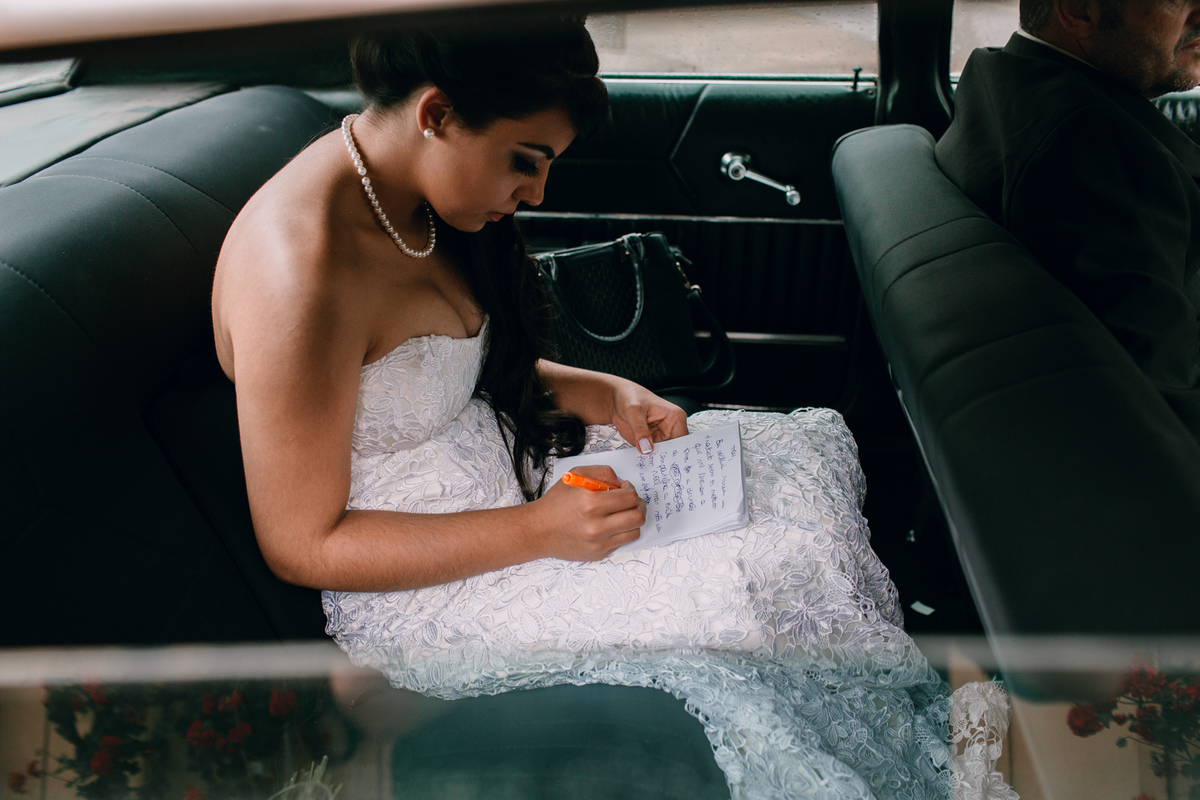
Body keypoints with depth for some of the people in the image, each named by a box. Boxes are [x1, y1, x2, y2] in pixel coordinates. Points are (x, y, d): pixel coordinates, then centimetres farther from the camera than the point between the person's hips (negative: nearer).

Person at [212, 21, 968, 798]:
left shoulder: (411, 197, -1)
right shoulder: (300, 272, -28)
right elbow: (302, 545, -21)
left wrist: (607, 394, -3)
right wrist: (536, 533, -25)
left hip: (501, 463, 9)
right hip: (420, 587, -8)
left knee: (811, 446, 0)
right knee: (763, 584, -20)